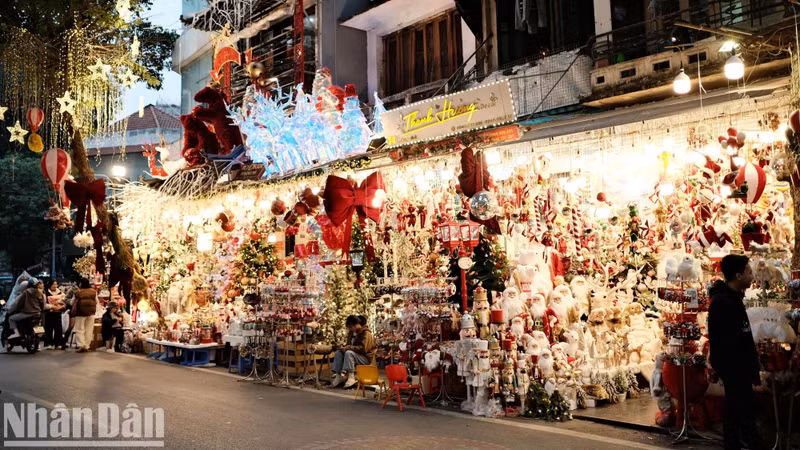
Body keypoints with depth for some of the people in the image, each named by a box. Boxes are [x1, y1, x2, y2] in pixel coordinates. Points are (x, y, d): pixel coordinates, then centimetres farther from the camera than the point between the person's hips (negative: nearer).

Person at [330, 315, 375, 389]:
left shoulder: (366, 333, -16)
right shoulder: (352, 333, 10)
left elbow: (363, 349, -26)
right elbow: (349, 345, 21)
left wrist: (348, 347, -26)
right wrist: (345, 347, -3)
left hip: (365, 358, -9)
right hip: (355, 356, 9)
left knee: (349, 353, -32)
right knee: (339, 352, -9)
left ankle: (351, 378, -35)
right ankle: (338, 376, -18)